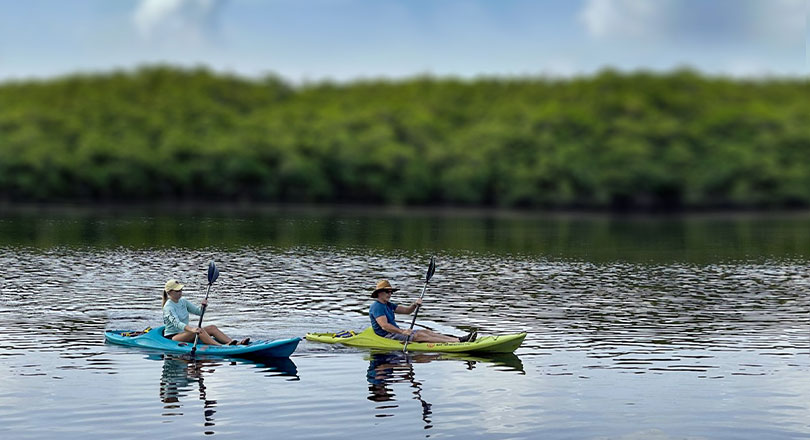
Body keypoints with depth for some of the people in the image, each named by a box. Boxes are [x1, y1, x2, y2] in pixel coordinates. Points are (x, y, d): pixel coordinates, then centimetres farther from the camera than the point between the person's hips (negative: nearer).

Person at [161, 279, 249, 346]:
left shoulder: (182, 301, 11)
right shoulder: (168, 307, -15)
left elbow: (198, 311, 15)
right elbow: (176, 323, -31)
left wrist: (203, 306, -10)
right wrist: (192, 329, -46)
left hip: (184, 333, 8)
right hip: (172, 337, -8)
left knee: (212, 328, -11)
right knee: (199, 330, -32)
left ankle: (236, 343, -27)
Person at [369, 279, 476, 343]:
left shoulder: (388, 305, 19)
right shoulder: (376, 307, -13)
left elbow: (406, 311, 16)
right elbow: (384, 326, -25)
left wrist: (415, 304, -6)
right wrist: (402, 332, -31)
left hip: (396, 332, 10)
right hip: (386, 336, -10)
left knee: (427, 332, -4)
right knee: (419, 335, -21)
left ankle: (459, 339, -15)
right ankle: (459, 342, -30)